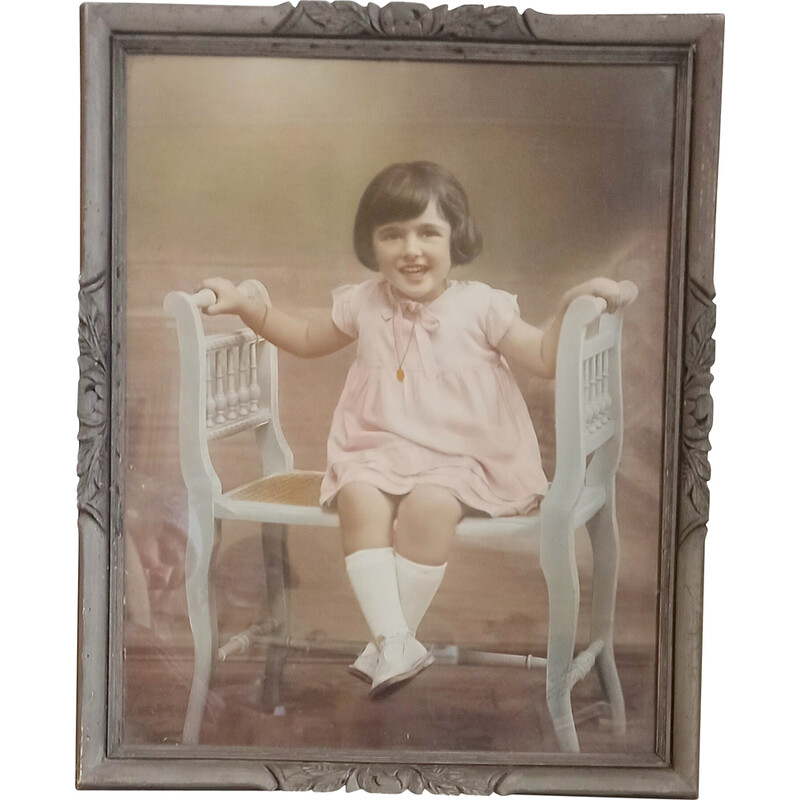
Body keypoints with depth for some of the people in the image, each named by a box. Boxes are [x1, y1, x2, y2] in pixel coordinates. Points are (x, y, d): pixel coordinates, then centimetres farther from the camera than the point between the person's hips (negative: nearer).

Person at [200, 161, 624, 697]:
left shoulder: (479, 305, 1)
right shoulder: (364, 304, 11)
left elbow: (546, 360, 1)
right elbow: (308, 341, 27)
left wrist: (571, 307, -15)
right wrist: (244, 305, 21)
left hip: (459, 457, -2)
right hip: (379, 449, 3)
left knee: (430, 504, -33)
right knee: (358, 496, -29)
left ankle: (386, 644, -17)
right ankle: (396, 640, -29)